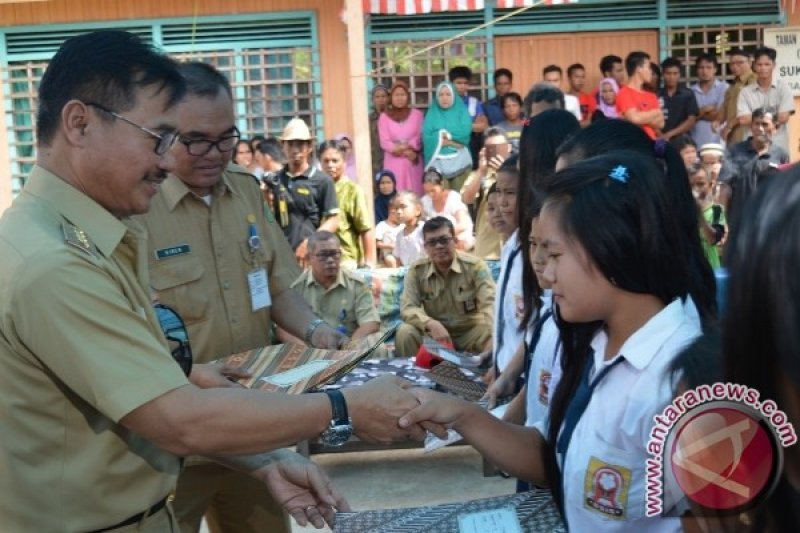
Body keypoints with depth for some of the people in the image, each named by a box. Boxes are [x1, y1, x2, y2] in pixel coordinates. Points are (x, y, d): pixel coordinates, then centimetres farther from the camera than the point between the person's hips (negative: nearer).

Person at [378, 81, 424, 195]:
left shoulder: (417, 114, 7)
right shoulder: (384, 116, 5)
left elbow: (420, 137, 3)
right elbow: (384, 142, -3)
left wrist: (409, 146, -16)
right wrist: (405, 150, -15)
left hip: (413, 162, 1)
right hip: (393, 162, -1)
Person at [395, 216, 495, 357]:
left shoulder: (475, 266, -9)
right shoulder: (416, 270, -4)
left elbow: (490, 304, -20)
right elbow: (407, 308, -12)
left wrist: (495, 335, -41)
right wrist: (431, 324, -34)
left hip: (470, 332, -1)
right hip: (434, 334, 2)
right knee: (404, 332, -25)